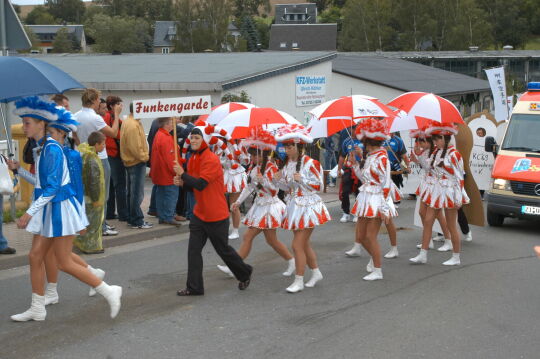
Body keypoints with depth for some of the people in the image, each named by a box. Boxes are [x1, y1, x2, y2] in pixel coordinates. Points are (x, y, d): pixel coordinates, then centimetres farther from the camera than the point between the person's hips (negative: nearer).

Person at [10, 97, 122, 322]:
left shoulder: (51, 149, -20)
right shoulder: (42, 147, 10)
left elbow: (51, 188, -24)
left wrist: (29, 213, -25)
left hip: (59, 208, -10)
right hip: (48, 210, 10)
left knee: (65, 263, -3)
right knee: (35, 257, 9)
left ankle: (109, 292, 7)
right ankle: (37, 310, 18)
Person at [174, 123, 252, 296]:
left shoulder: (212, 160, -19)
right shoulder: (193, 159, 8)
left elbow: (201, 184, -27)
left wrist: (182, 174, -19)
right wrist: (182, 183, -5)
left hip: (216, 215, -8)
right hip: (199, 214, 8)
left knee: (223, 249, 8)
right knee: (193, 249, 1)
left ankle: (245, 274, 31)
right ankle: (194, 287, 7)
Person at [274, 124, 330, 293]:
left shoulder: (310, 163, -15)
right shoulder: (287, 163, 7)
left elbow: (318, 186, -13)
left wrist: (302, 179, -24)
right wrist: (280, 180, -5)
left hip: (307, 207, -8)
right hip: (294, 207, 8)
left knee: (298, 245, -9)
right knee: (304, 243, 16)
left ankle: (299, 281, 1)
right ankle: (316, 272, 33)